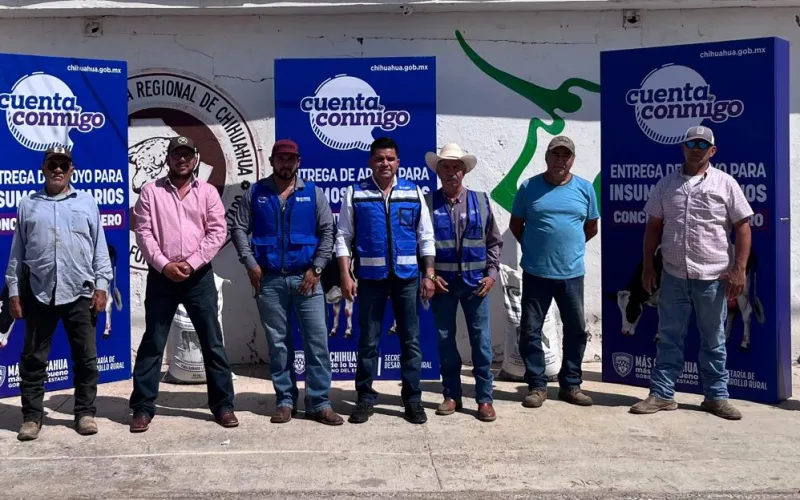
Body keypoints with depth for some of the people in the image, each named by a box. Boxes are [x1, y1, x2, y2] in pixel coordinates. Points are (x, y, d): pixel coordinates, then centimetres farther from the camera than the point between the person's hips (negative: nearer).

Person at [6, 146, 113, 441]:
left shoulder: (87, 202, 8)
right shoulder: (27, 205, 10)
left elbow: (99, 248, 6)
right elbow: (17, 253, 9)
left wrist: (102, 285, -2)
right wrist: (13, 292, 4)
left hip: (80, 293, 0)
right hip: (38, 293, 1)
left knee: (85, 358, 4)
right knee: (33, 358, 6)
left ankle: (85, 413, 16)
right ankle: (32, 416, 16)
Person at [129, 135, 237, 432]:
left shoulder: (207, 192, 6)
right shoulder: (151, 191, 5)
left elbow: (218, 231, -1)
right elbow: (143, 232, -2)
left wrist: (191, 263, -11)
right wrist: (164, 265, -13)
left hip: (199, 276, 1)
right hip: (161, 276, 0)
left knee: (212, 341, 4)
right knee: (152, 343, 4)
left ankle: (223, 405, 13)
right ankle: (143, 408, 12)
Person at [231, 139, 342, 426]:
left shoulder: (313, 193, 6)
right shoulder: (255, 193, 7)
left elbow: (328, 232, 2)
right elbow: (239, 230, 5)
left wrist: (317, 268, -6)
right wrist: (250, 263, -7)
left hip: (306, 277, 0)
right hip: (269, 279, 1)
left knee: (317, 340, -3)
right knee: (277, 343, 6)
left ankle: (319, 403, 5)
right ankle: (285, 401, 16)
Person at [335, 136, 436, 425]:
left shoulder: (414, 192, 6)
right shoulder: (355, 194, 2)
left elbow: (426, 237, 7)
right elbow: (343, 237, 0)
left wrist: (429, 275, 0)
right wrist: (345, 276, -7)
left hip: (407, 276, 1)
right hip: (370, 277, -1)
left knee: (410, 340, 7)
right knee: (368, 341, 7)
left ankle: (412, 399, 17)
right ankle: (365, 398, 19)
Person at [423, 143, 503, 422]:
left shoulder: (480, 201, 4)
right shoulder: (427, 203, -1)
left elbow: (494, 241, 8)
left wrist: (491, 273, -2)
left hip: (475, 282, 0)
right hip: (442, 282, 0)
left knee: (481, 340, 2)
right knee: (445, 340, 7)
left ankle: (484, 398, 12)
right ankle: (452, 395, 20)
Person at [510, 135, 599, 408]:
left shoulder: (585, 188, 3)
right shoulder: (529, 187, -1)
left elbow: (591, 227, 14)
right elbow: (515, 224, 8)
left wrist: (571, 246, 13)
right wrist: (534, 248, 6)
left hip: (572, 273, 2)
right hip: (536, 272, -1)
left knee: (576, 330, 9)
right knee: (530, 330, 2)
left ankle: (571, 385, 23)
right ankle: (537, 386, 15)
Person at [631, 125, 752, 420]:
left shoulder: (725, 184, -1)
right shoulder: (666, 185, 7)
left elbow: (742, 227, -3)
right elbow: (653, 227, 10)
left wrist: (739, 269, -10)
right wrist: (648, 266, 5)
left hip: (713, 277, -2)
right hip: (673, 276, 2)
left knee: (713, 341, 9)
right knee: (669, 338, 8)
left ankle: (716, 396, 20)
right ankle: (661, 394, 16)